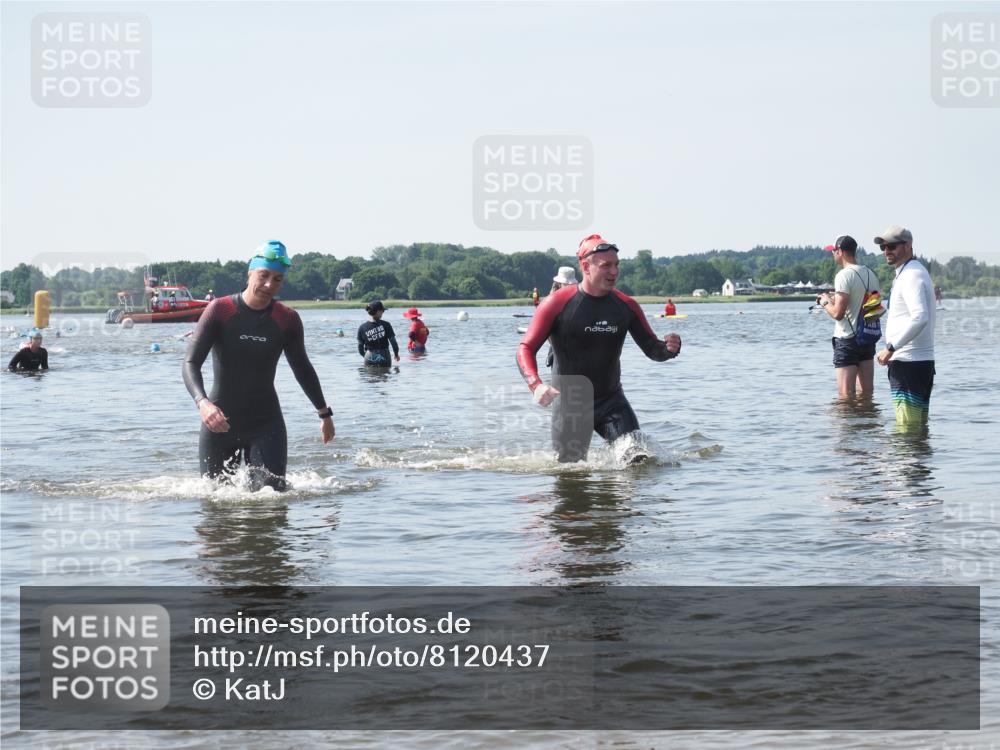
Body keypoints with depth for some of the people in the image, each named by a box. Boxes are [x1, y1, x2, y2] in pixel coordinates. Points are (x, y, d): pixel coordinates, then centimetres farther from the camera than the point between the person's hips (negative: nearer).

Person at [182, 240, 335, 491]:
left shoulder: (287, 320, -1)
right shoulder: (220, 310, -10)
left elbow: (302, 369, 16)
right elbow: (191, 363, -17)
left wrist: (324, 413, 25)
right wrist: (202, 402, -36)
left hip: (266, 424, 1)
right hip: (219, 423, -1)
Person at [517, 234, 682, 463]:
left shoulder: (626, 306, 1)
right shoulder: (557, 304, -11)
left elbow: (651, 348, 8)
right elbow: (526, 349, -11)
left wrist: (669, 348, -17)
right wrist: (536, 386, -29)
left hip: (611, 401, 3)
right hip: (570, 404, -3)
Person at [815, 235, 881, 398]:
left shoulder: (844, 275, -15)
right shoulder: (871, 274, 8)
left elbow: (838, 314, -21)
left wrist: (825, 303, 1)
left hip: (847, 339, -7)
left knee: (846, 395, -6)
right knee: (866, 392, 11)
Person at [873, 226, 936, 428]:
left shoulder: (911, 275, -13)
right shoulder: (916, 271, 20)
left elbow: (919, 318, -27)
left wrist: (891, 347, -23)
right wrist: (894, 349, 20)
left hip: (908, 363, -11)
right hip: (923, 360, 11)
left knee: (907, 427, -12)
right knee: (920, 426, 12)